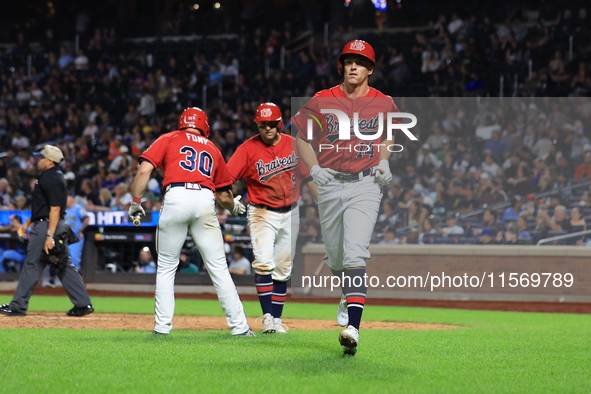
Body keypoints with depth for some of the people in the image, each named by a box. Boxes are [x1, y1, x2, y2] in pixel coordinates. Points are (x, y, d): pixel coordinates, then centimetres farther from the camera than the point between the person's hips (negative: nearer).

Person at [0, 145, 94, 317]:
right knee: (64, 266, 9)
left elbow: (55, 208, -22)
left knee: (32, 265, -3)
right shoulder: (54, 177, 17)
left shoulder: (52, 179, -16)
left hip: (47, 226, -10)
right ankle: (83, 304, 6)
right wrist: (27, 222, 25)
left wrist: (50, 236, -26)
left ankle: (18, 306, 2)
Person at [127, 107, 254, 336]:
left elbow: (144, 170, 3)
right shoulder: (212, 149, 26)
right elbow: (224, 197, 27)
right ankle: (239, 326, 3)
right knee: (218, 267, 5)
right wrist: (234, 207, 47)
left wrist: (136, 202, 7)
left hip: (175, 199, -2)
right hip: (205, 201, 2)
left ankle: (162, 325, 5)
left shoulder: (168, 140, 19)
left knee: (166, 267, 10)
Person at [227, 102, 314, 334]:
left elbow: (308, 176, 9)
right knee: (264, 263, -18)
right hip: (262, 213, -3)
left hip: (290, 214, 3)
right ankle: (267, 317, -14)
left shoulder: (294, 145, 0)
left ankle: (277, 319, 16)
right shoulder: (248, 149, -10)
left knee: (283, 268, 9)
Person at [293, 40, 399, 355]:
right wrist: (313, 167, -5)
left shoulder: (383, 104, 2)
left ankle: (353, 327, -26)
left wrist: (384, 162, 3)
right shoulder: (321, 101, 0)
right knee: (335, 255, 13)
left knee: (355, 254, -18)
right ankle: (348, 295, 48)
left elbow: (388, 136, 20)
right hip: (330, 185, 2)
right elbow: (302, 138, 10)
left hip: (365, 186, -2)